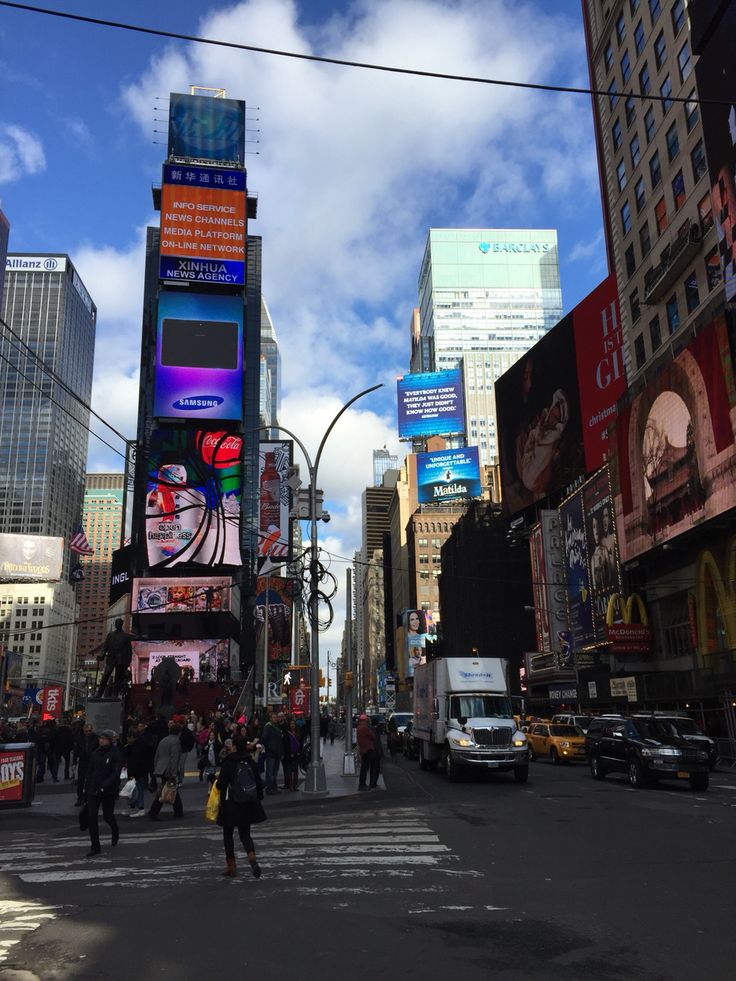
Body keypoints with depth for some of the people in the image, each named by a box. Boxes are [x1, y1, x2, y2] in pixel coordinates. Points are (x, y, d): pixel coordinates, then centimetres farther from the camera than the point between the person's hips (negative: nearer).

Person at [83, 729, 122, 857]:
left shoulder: (115, 754, -10)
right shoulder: (95, 753, 6)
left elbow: (116, 774, -16)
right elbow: (89, 771, 13)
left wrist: (104, 787, -23)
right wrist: (86, 787, 7)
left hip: (108, 792, -4)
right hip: (93, 790, 4)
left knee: (108, 816, 8)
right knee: (92, 818, -1)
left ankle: (115, 833, 41)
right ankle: (95, 847, 9)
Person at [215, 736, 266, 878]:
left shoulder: (228, 763, -13)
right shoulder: (251, 762, 0)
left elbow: (221, 784, -15)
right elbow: (259, 784, 5)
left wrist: (216, 783, 7)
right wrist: (259, 798, 16)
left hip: (231, 804, -4)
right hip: (249, 804, 4)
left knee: (228, 834, 14)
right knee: (245, 833, 12)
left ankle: (231, 865, 16)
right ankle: (252, 857, -14)